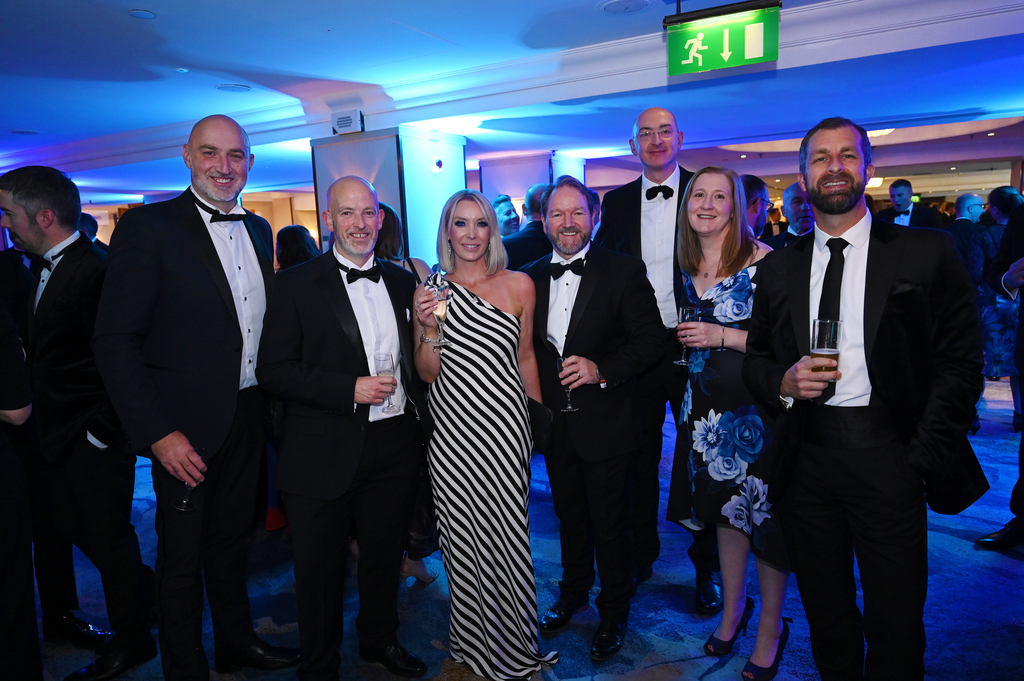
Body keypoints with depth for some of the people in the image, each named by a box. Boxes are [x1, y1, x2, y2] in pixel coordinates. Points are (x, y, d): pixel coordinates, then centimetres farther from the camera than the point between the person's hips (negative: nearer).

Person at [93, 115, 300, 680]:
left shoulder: (258, 230, 7)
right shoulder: (147, 227, -12)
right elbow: (115, 343, -15)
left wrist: (273, 403, 7)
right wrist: (159, 432, -19)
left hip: (247, 420, 6)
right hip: (186, 428, -5)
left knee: (232, 539, 22)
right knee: (181, 556, 11)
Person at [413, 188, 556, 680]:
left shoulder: (519, 285, -1)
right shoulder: (428, 291, 0)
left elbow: (525, 359, 9)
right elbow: (427, 374, 1)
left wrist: (539, 418, 12)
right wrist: (429, 329, -16)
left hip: (504, 425, 0)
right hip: (451, 430, 1)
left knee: (507, 532, 6)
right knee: (462, 534, 12)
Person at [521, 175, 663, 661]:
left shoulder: (624, 271, -8)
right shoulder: (530, 277, 5)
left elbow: (652, 339, -10)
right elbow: (524, 347, 10)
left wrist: (602, 369, -21)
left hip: (604, 424, -4)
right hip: (554, 421, 4)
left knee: (609, 524, 9)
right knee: (569, 515, 21)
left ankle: (613, 613, 32)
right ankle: (572, 593, 44)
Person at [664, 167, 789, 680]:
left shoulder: (762, 260, -12)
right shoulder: (688, 267, 7)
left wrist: (723, 336, -19)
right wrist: (685, 338, 5)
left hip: (754, 402, -5)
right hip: (706, 404, 6)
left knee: (762, 512, 4)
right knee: (723, 506, 16)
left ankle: (771, 626, 26)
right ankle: (733, 609, 36)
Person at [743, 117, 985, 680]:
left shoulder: (926, 253, 1)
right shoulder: (777, 268, 9)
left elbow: (959, 361, -2)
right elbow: (755, 360, 14)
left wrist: (924, 456, -9)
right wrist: (784, 382, -8)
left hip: (887, 457, -2)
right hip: (804, 458, 3)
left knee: (895, 623, 5)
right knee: (825, 617, 15)